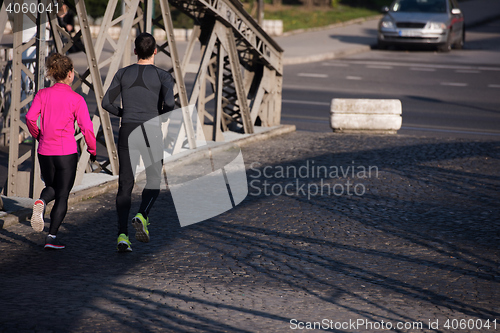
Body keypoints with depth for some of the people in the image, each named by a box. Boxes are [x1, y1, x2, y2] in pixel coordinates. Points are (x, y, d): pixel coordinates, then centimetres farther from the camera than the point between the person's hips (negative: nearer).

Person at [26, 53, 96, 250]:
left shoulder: (42, 95, 2)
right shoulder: (76, 99, -6)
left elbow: (30, 118, -7)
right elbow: (86, 127, -9)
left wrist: (39, 137, 12)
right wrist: (92, 150, 5)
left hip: (45, 151, 3)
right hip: (66, 152, -3)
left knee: (51, 187, 24)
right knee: (62, 195, 7)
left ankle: (41, 202, -11)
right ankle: (52, 237, 1)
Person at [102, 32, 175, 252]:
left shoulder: (123, 74, 8)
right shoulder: (163, 76, 0)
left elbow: (107, 103, 5)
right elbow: (169, 103, -16)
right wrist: (160, 116, 6)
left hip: (127, 131, 2)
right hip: (151, 133, -2)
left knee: (125, 185, 5)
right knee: (153, 182, 13)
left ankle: (122, 234, -8)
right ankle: (142, 216, -15)